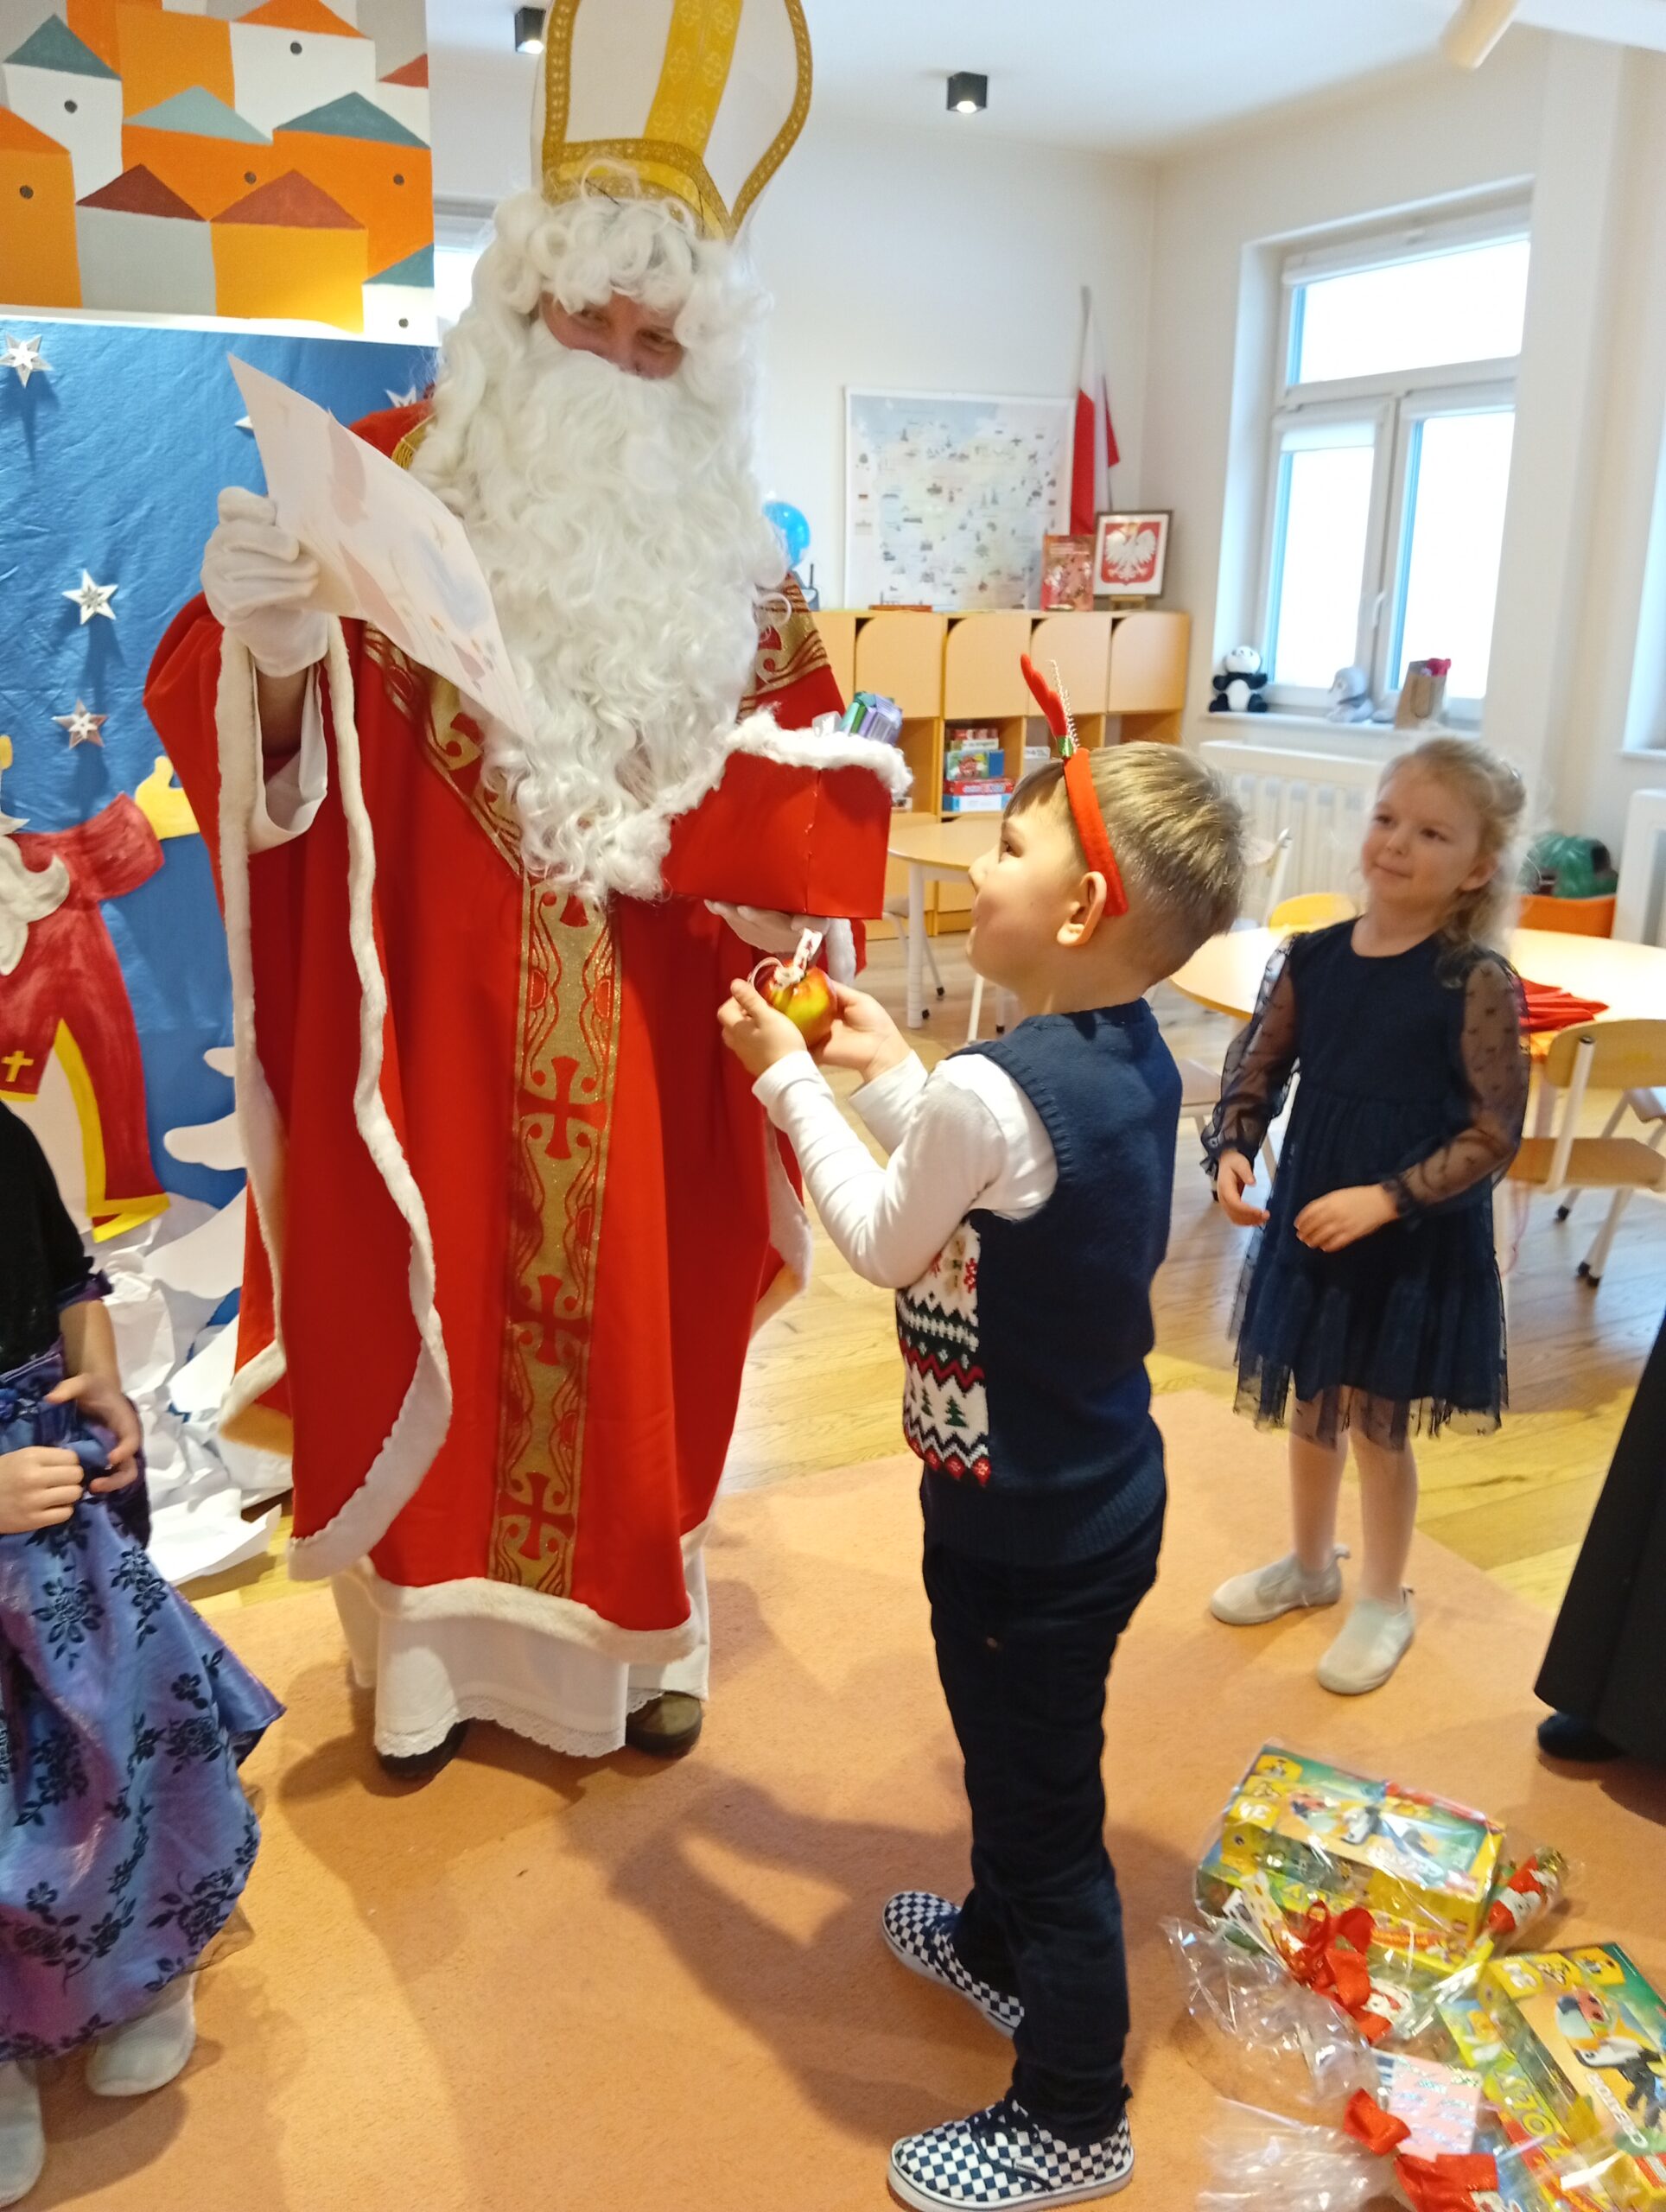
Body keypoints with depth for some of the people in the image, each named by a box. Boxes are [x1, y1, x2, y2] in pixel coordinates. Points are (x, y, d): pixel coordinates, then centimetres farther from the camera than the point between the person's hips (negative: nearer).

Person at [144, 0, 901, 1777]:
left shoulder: (729, 556, 7)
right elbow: (239, 750, -9)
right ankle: (424, 1647, 29)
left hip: (643, 1059, 3)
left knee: (634, 1337, 11)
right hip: (427, 1029, -2)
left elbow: (817, 787, 8)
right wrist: (270, 659, -31)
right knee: (428, 1325, 7)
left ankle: (632, 1636, 33)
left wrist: (680, 816, -11)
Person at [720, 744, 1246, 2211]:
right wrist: (888, 1069, 7)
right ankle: (1000, 1941, 56)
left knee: (1046, 1802, 12)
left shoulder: (991, 1093, -31)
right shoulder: (1134, 1056, -4)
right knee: (1018, 1759, 30)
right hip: (1097, 1486, 9)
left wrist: (789, 1077, -3)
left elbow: (884, 1241, -12)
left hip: (1028, 1531, -8)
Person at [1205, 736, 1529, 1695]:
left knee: (1379, 1421, 10)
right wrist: (1233, 1152, -11)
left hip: (1416, 1239, -4)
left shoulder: (1478, 983, -16)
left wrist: (1385, 1198, -23)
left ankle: (1386, 1600, 34)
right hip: (1310, 1222, 5)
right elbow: (1258, 1071, 6)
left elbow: (1495, 1134, -15)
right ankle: (1311, 1563, 44)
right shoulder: (1312, 958, -3)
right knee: (1313, 1404, 20)